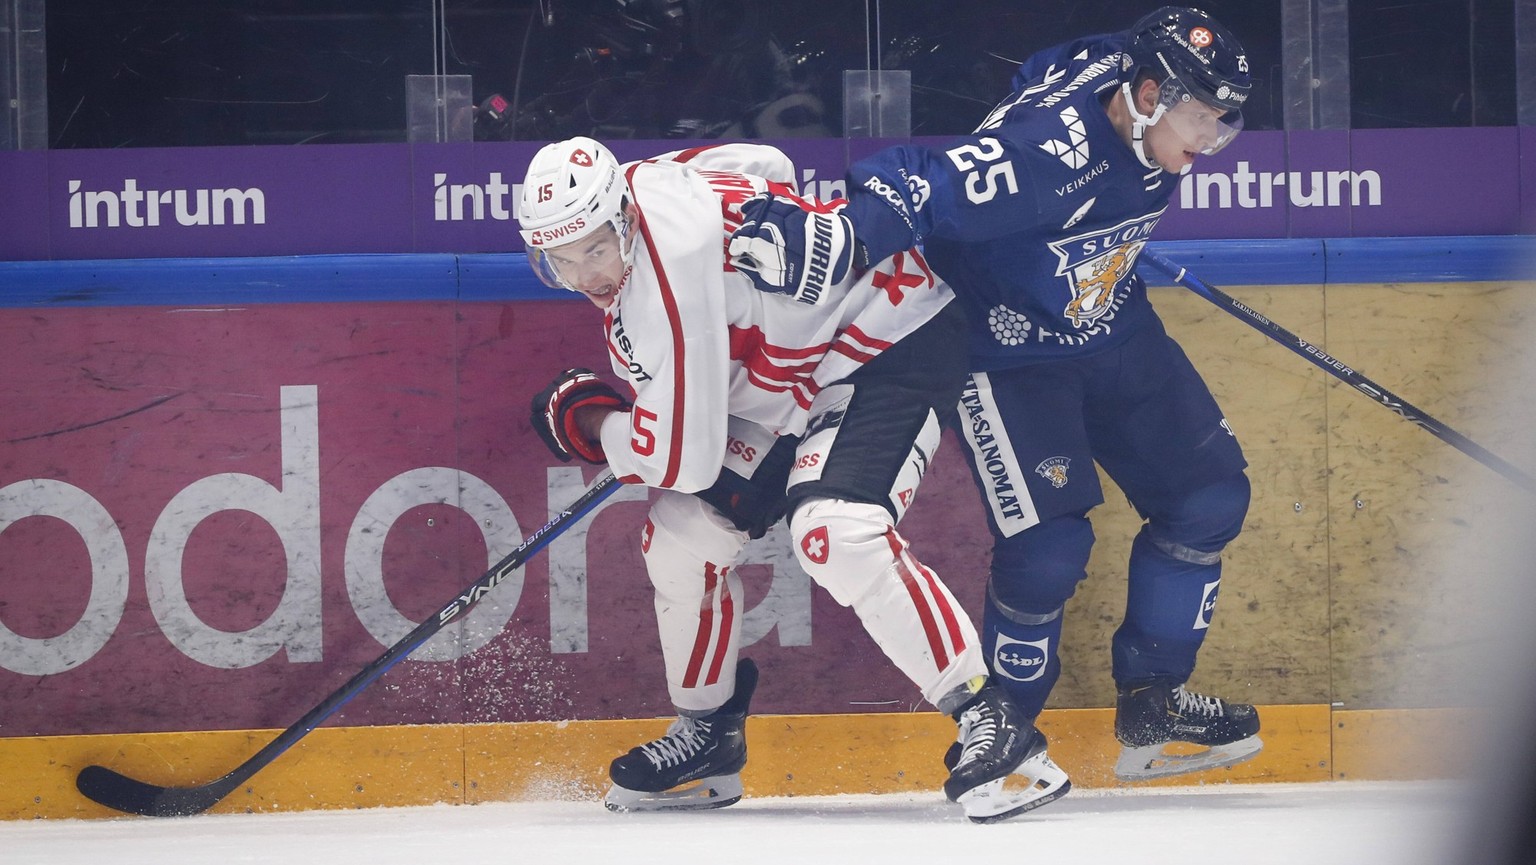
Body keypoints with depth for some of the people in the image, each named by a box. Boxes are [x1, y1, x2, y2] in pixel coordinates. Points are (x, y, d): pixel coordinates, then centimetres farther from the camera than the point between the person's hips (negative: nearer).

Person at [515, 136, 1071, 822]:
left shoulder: (673, 265, -32)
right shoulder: (642, 182, -5)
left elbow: (686, 456, -29)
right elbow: (763, 166, 16)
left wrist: (585, 420, -10)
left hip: (894, 347, -11)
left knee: (835, 533, -32)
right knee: (681, 531, 3)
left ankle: (991, 723, -27)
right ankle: (709, 737, 22)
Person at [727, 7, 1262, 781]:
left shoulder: (1139, 111, -9)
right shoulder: (1046, 149, -35)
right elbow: (926, 188, -46)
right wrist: (832, 234, -62)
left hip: (1109, 330, 9)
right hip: (1004, 352, -9)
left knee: (1208, 495, 6)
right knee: (1047, 546, -15)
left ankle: (1150, 706, 18)